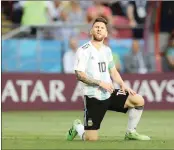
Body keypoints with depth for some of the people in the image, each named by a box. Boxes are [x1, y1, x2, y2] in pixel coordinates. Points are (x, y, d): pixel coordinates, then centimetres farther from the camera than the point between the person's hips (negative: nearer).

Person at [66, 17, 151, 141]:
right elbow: (80, 74, -15)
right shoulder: (84, 50, -8)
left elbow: (113, 71, 21)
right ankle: (77, 127, 25)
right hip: (93, 98, -6)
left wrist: (123, 85, 3)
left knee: (138, 100, -10)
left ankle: (130, 133, 6)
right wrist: (100, 83, -21)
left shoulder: (107, 50, 14)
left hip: (109, 94, 6)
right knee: (91, 139, -10)